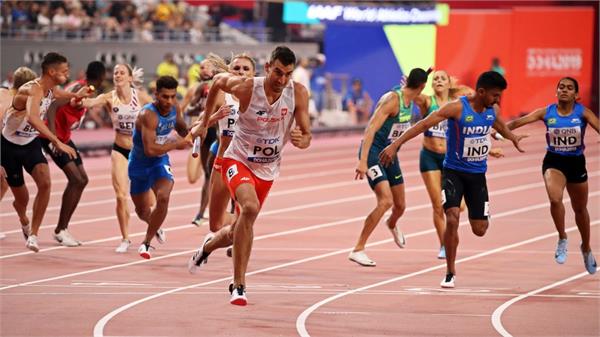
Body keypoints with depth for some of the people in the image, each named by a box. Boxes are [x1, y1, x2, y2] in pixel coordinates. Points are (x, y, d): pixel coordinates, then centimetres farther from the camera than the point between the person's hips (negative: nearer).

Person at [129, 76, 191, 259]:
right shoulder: (148, 115, -30)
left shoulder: (174, 108, -9)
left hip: (160, 161, 3)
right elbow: (150, 149, -37)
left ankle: (146, 242, -8)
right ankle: (154, 224, 51)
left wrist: (190, 134, -10)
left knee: (163, 197, -25)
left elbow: (182, 129, 14)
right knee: (142, 211, 12)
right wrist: (176, 144, -28)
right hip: (139, 163, -3)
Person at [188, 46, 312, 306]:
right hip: (238, 160, -4)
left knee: (238, 231, 17)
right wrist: (205, 122, 11)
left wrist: (300, 140, -36)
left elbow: (307, 137, -11)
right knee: (250, 208, -33)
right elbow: (218, 81, 2)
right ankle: (238, 285, -27)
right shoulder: (246, 87, -19)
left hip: (268, 170, 4)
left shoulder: (298, 94, -15)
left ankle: (208, 245, 55)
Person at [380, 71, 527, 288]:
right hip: (453, 172, -4)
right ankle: (450, 273, -4)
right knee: (452, 219, -19)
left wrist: (513, 138, 45)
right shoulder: (457, 108, -20)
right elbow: (424, 124, -25)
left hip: (477, 174, 4)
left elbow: (501, 127, 24)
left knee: (479, 229, 3)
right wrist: (396, 144, -34)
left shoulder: (493, 110, -2)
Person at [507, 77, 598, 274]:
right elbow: (520, 121, -15)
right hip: (554, 162, -1)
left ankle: (586, 248, 42)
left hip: (576, 162, 1)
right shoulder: (546, 113, -8)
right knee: (555, 199, -29)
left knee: (580, 208, 18)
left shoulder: (583, 113, -10)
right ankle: (562, 239, -7)